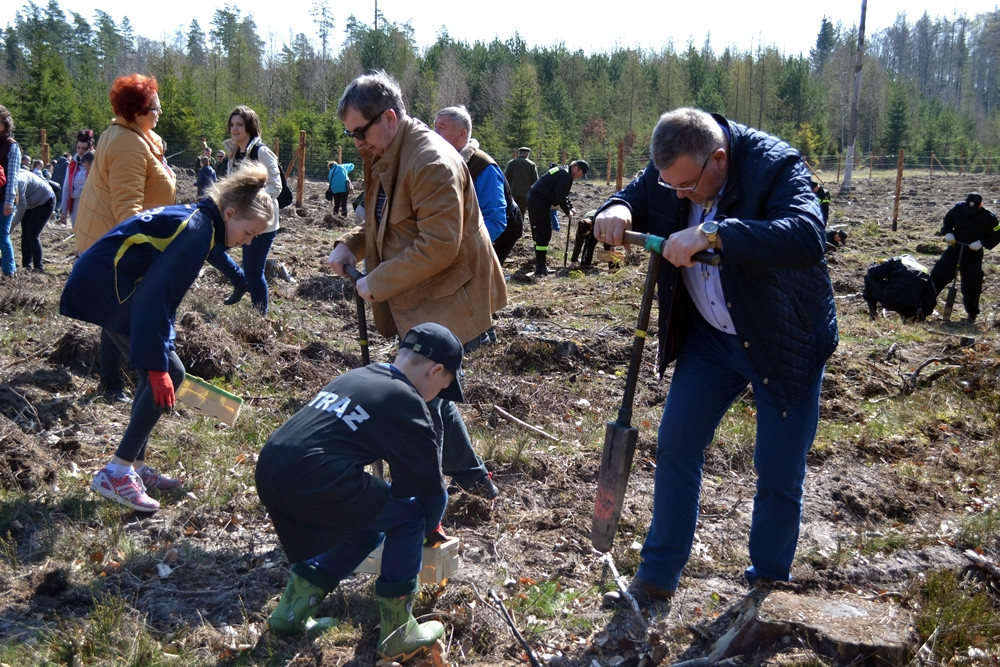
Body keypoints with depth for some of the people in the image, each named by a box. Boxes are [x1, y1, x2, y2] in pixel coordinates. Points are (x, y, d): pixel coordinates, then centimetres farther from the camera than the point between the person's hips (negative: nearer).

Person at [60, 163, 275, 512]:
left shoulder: (194, 219, 13)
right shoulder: (198, 230, -17)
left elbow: (161, 289, 20)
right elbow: (159, 297, -23)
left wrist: (159, 355, 21)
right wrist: (158, 363, -22)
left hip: (98, 284, 10)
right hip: (105, 286, -10)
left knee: (158, 372, 12)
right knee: (167, 374, -9)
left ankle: (135, 465, 18)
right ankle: (116, 471, -5)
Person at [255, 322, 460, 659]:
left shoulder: (353, 377, 23)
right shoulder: (408, 404, 0)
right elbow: (430, 487, 7)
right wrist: (430, 528, 30)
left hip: (268, 471, 9)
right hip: (315, 486, -9)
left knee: (365, 529, 27)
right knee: (410, 517, 11)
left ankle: (291, 611, 30)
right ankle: (397, 633, 17)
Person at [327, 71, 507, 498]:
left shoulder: (431, 163, -22)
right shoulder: (387, 157, 10)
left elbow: (439, 246, -27)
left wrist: (377, 282, -20)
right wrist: (350, 245, 1)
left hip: (447, 304, -10)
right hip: (417, 303, 11)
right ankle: (471, 477, 37)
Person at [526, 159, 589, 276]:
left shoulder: (561, 170, 20)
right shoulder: (566, 176, -13)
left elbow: (562, 194, 27)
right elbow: (561, 196, -17)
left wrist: (570, 207, 18)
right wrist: (568, 211, -3)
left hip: (532, 199, 11)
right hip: (540, 202, -11)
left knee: (537, 232, 17)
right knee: (544, 233, -7)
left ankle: (539, 263, 26)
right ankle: (540, 267, -7)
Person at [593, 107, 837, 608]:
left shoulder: (776, 166, -25)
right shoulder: (669, 172, -9)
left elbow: (808, 236, -41)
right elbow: (631, 202, 4)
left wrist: (712, 235, -48)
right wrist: (614, 213, -22)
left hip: (785, 342, -4)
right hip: (709, 336, 5)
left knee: (779, 472, 4)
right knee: (675, 446, 4)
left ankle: (768, 586, 28)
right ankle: (657, 577, 20)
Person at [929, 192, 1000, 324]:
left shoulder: (988, 217, -15)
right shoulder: (959, 208, -9)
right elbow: (947, 220, 9)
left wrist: (981, 243, -21)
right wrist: (948, 233, -9)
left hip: (973, 255, -2)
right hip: (954, 249, 2)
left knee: (971, 286, 1)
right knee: (937, 275, -3)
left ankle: (972, 314, 17)